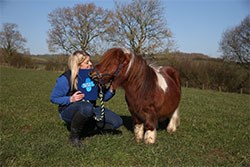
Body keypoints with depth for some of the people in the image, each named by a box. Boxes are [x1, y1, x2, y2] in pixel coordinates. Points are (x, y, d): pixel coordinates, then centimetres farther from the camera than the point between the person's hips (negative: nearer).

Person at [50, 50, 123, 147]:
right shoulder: (66, 79, -17)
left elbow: (104, 97, 1)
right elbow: (53, 98, -9)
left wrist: (111, 90, -21)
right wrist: (70, 99, -26)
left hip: (90, 110, 5)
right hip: (68, 111, -5)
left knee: (117, 122, -11)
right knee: (87, 107, -42)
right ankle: (74, 135, -16)